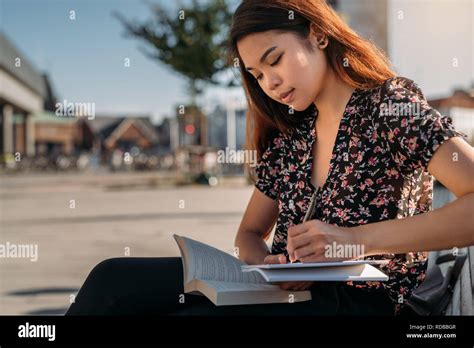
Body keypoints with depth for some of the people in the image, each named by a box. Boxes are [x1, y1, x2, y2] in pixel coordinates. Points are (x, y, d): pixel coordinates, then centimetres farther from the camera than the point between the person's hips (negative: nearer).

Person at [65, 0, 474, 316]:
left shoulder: (391, 102, -7)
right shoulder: (288, 134, 13)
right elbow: (250, 233, 18)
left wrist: (356, 239, -26)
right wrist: (265, 264, -7)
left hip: (358, 298, -6)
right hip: (285, 285, 7)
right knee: (113, 280, -12)